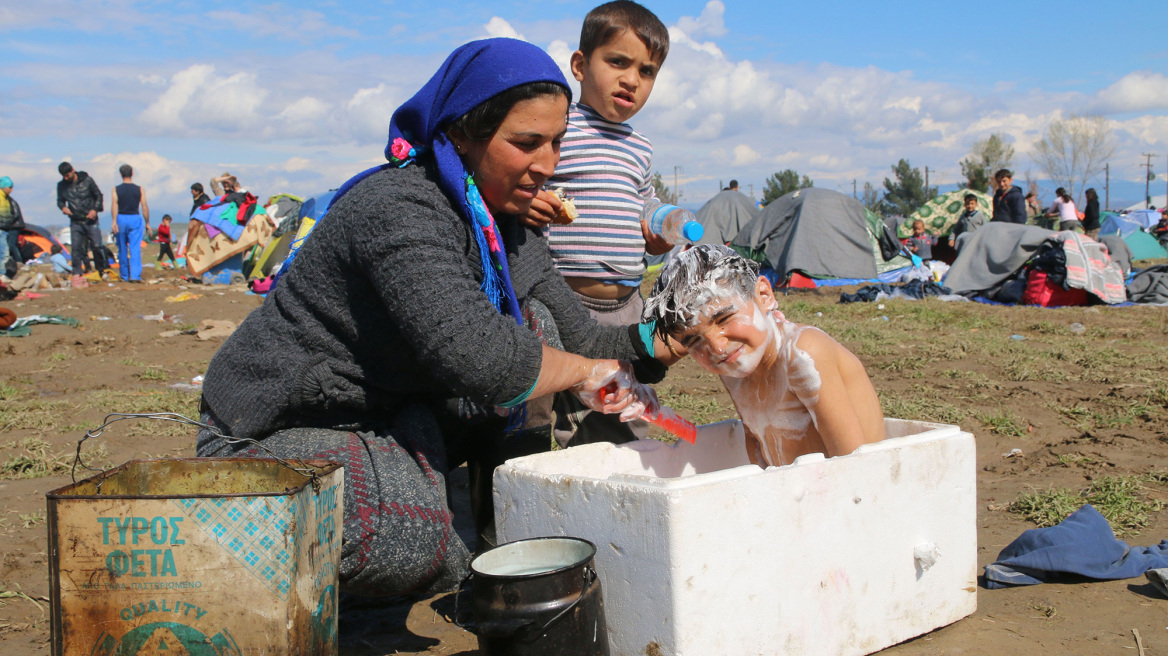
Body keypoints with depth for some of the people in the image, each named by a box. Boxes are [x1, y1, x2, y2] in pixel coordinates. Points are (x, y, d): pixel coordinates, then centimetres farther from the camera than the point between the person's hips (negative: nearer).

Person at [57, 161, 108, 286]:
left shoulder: (87, 181, -4)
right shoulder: (61, 185, 3)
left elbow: (99, 196, 3)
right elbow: (60, 200, 16)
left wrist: (95, 209, -12)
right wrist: (63, 207, -7)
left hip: (90, 220, -2)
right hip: (75, 222, 2)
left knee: (96, 246, -5)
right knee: (76, 249, -6)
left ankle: (102, 270, 15)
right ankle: (76, 275, -2)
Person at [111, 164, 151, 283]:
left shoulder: (116, 189, 1)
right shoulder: (139, 190, 1)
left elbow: (114, 205, -10)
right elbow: (145, 207, -2)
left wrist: (114, 222, -15)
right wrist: (147, 223, 5)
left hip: (121, 219, 1)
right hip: (135, 219, -1)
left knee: (122, 249, 11)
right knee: (135, 248, -5)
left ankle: (125, 276, 16)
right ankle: (135, 275, -17)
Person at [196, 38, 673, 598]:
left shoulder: (510, 231, 4)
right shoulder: (401, 208, -25)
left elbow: (584, 343, 4)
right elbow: (473, 355, -38)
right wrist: (581, 371, -22)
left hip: (395, 415, 9)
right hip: (279, 432, -8)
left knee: (533, 326, -3)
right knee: (413, 541, -36)